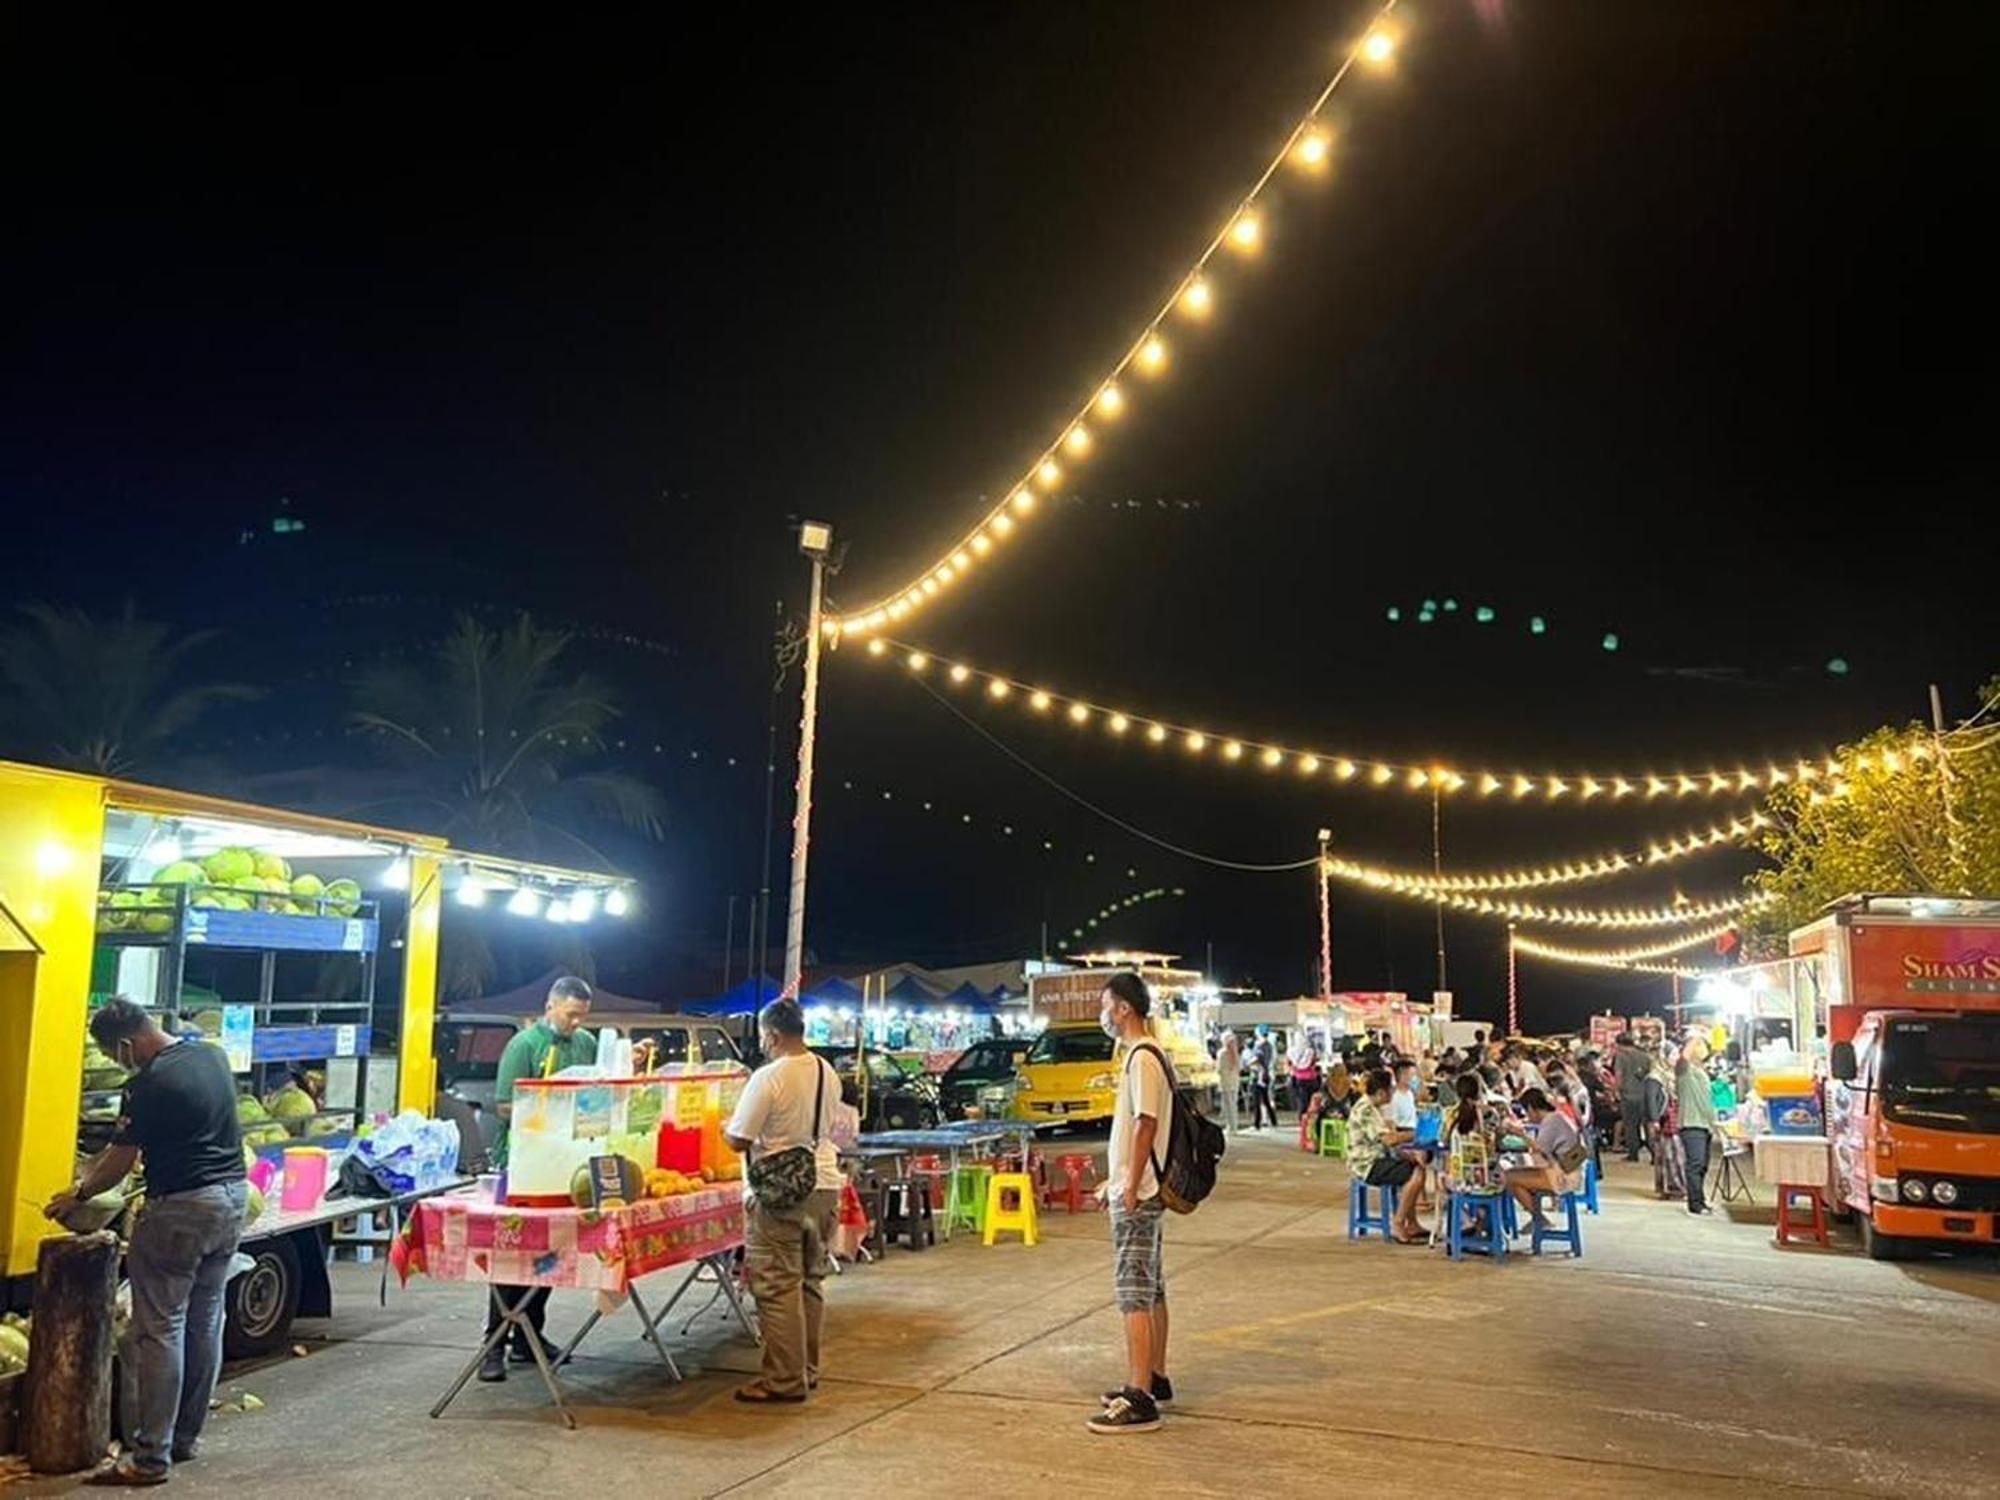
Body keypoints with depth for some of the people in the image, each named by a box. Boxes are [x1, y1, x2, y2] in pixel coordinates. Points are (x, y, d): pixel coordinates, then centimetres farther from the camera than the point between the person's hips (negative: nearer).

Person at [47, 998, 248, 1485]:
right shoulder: (213, 1057, 8)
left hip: (181, 1208, -8)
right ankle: (186, 1437, 27)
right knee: (205, 1321, 15)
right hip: (232, 1195, 9)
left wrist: (77, 1195, 10)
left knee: (159, 1329, -2)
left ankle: (151, 1456, 1)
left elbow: (121, 1161, -9)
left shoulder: (149, 1084, -16)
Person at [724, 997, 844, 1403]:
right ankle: (807, 1369, 25)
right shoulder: (828, 1073, 7)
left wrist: (725, 1126, 8)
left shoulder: (769, 1078, -16)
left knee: (778, 1287, 1)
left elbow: (738, 1141, -13)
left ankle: (785, 1380, 6)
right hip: (824, 1186, 7)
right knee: (810, 1282, 16)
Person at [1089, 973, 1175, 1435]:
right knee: (1151, 1291, 18)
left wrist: (1130, 1188, -20)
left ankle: (1139, 1400, -7)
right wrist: (1116, 1179, 20)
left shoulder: (1142, 1059, -18)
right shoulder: (1146, 1054, 13)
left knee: (1134, 1296, -8)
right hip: (1141, 1190, 10)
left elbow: (1146, 1125, -22)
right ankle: (1155, 1378, 28)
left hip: (1136, 1195, -10)